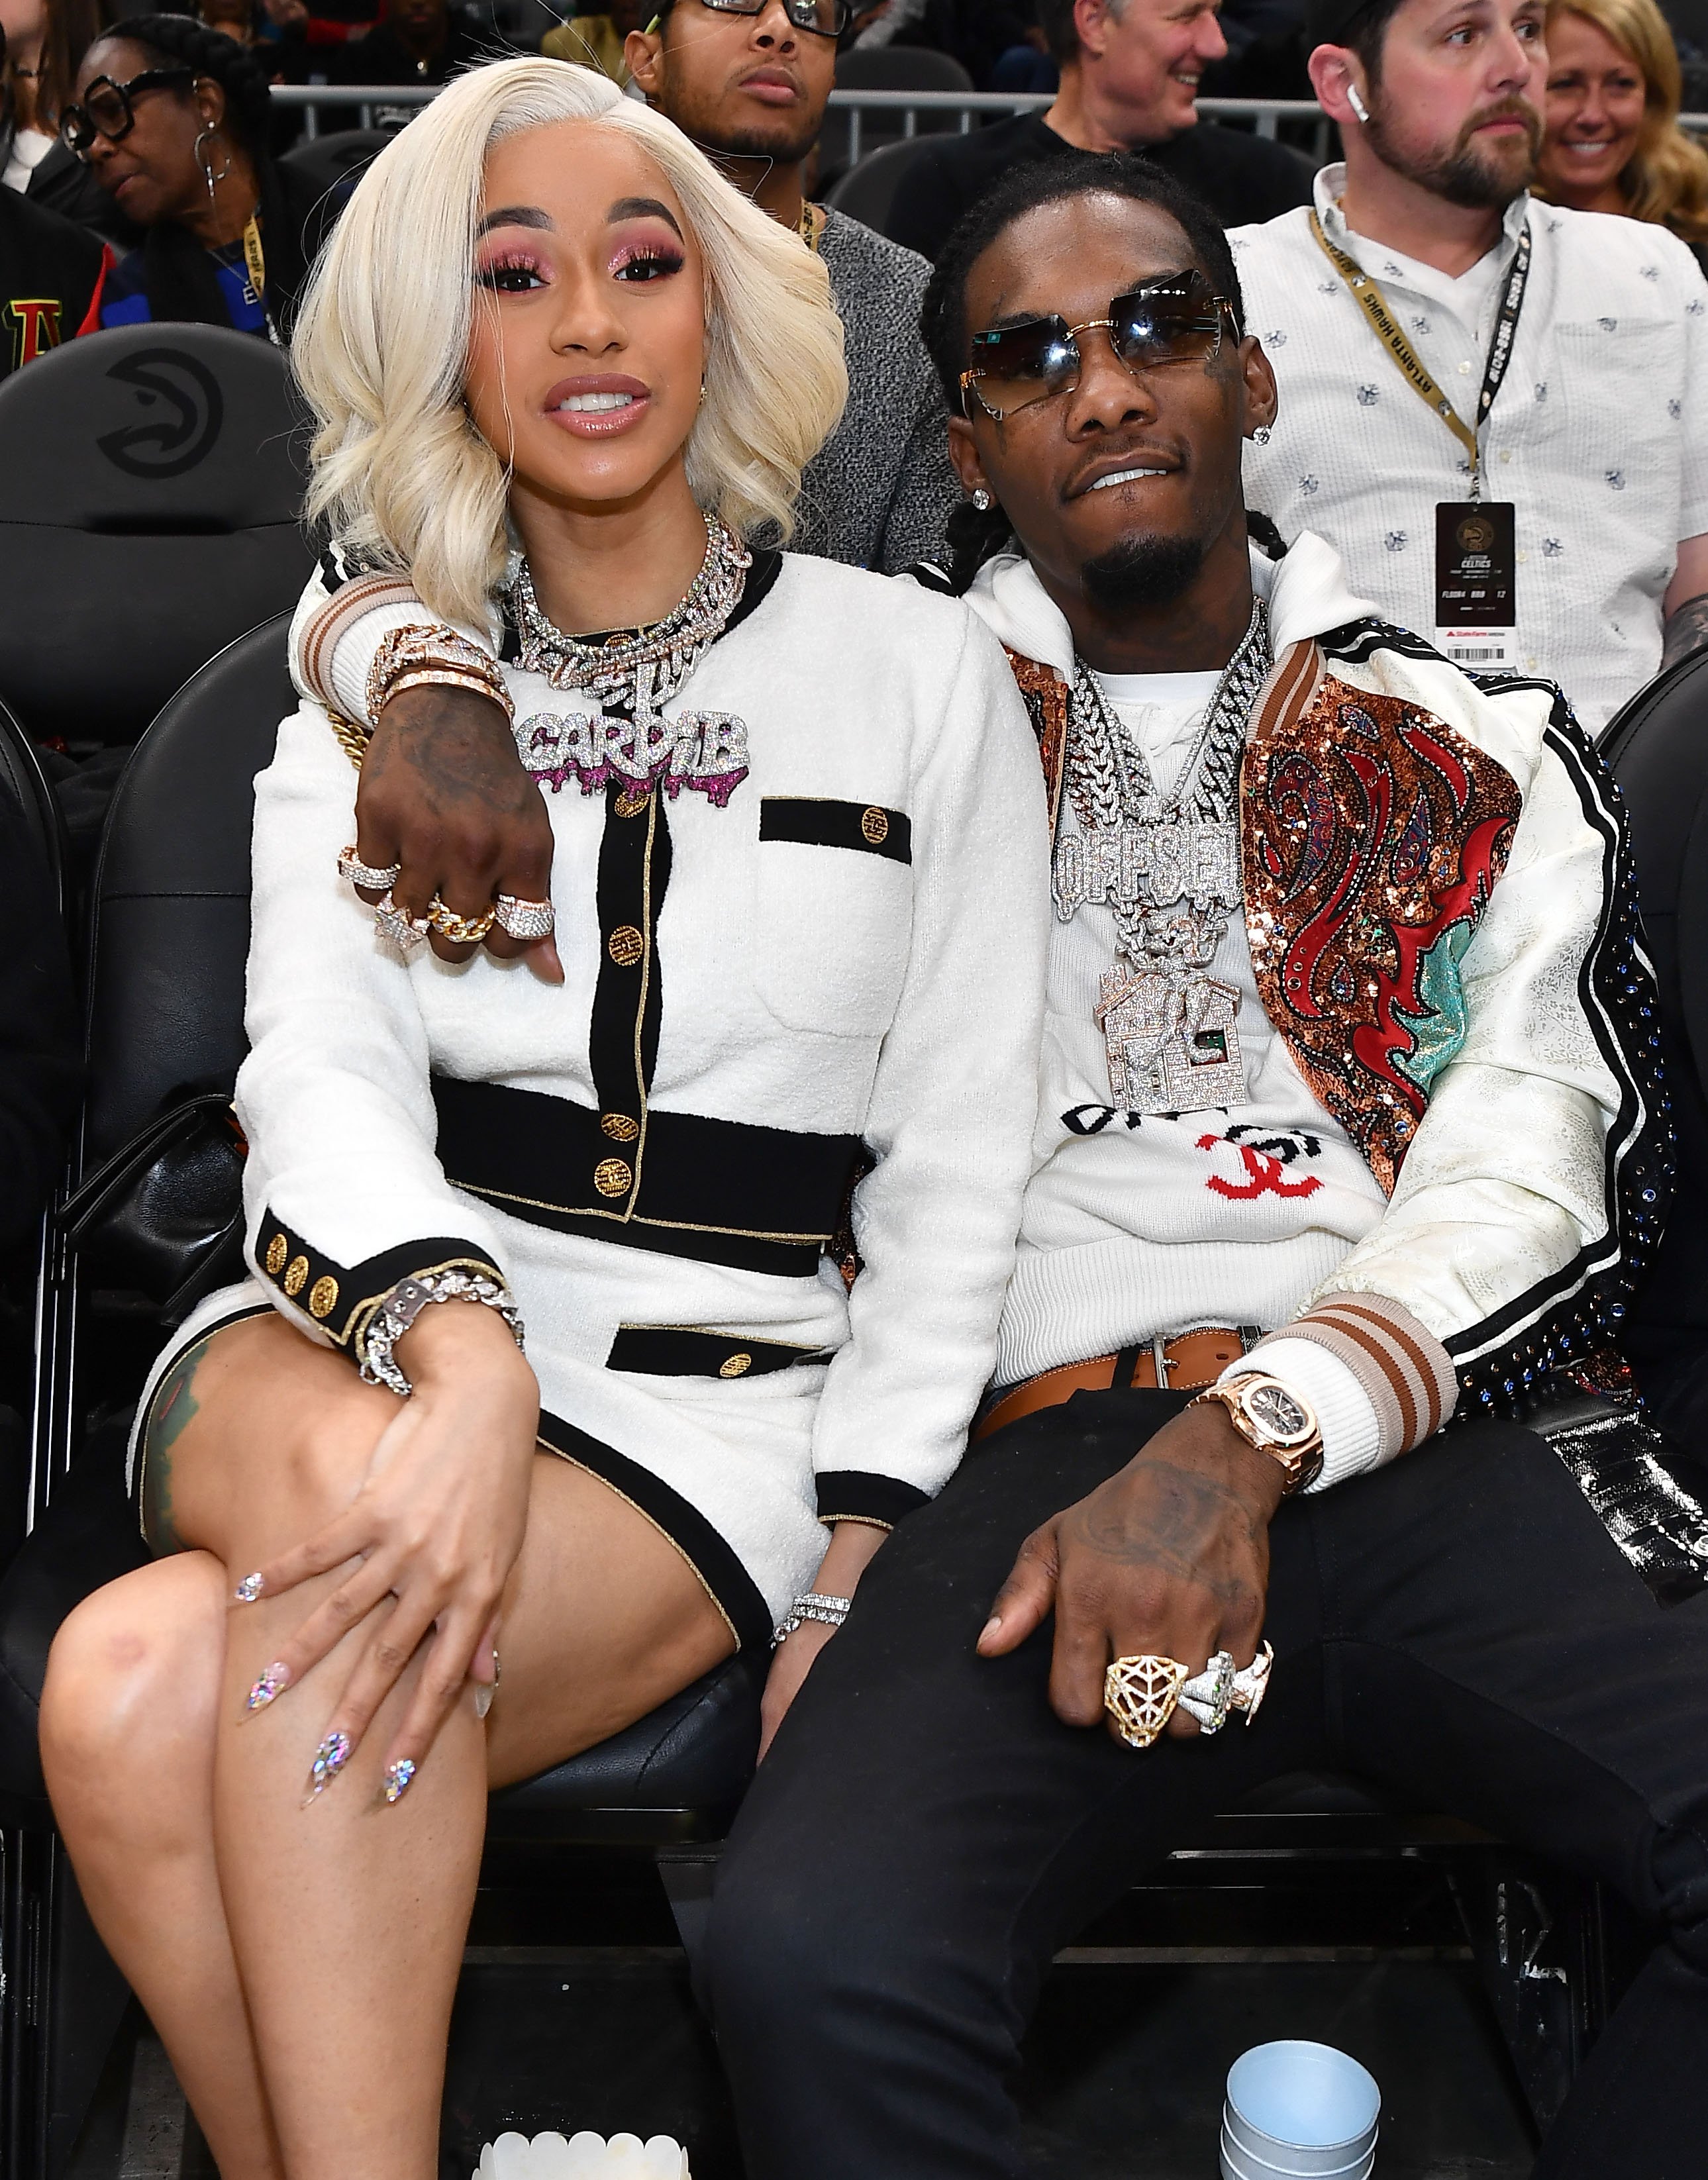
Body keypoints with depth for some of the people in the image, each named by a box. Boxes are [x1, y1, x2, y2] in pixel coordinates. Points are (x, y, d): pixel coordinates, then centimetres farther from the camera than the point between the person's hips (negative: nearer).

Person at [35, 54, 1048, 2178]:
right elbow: (319, 1071, -4)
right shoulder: (373, 686, 13)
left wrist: (853, 1575, -8)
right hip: (350, 1345, 2)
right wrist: (461, 1352, -27)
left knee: (158, 1705, -30)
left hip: (720, 1417, -2)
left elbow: (959, 1170, 5)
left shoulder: (915, 670, 7)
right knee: (275, 1561, -36)